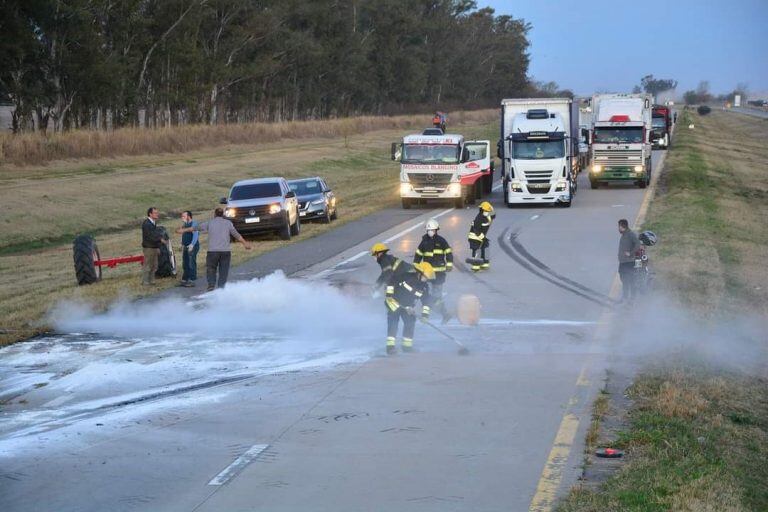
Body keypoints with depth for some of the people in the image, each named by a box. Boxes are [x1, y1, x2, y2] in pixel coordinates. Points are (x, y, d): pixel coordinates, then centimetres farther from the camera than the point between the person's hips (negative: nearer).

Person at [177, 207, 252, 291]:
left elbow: (196, 228, 17)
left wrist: (183, 230, 30)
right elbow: (237, 235, 13)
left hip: (213, 251, 0)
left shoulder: (209, 223, 8)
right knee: (223, 272, 5)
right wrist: (245, 243, 27)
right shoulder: (228, 223, 8)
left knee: (211, 269, 9)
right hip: (226, 251, 0)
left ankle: (211, 285, -12)